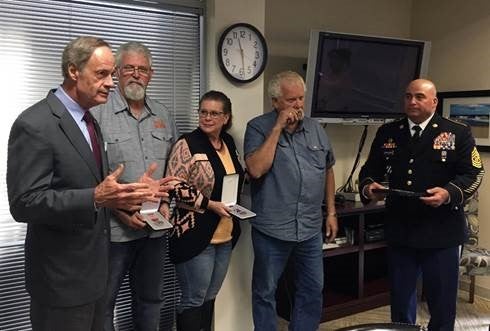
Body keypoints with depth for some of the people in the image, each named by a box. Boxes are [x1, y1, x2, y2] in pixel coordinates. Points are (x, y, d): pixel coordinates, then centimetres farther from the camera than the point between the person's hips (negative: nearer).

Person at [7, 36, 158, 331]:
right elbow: (25, 203, -24)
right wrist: (96, 198, -32)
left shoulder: (88, 120, 11)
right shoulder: (34, 125, -18)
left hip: (93, 268, 9)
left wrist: (118, 196, 1)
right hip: (61, 276, -8)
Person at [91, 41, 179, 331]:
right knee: (102, 302, 8)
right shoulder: (98, 113, -7)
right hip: (114, 228, -5)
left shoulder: (164, 116, 10)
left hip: (156, 228, 5)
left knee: (151, 299, 19)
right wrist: (119, 210, -15)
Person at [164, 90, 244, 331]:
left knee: (209, 297, 17)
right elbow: (174, 187, -18)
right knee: (193, 299, 2)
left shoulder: (229, 142, 10)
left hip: (225, 236, 7)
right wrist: (209, 204, -20)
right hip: (196, 236, -7)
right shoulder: (187, 144, -11)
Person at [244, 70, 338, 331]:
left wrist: (331, 212, 13)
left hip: (311, 229, 5)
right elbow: (256, 169, -22)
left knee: (313, 289, 15)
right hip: (272, 229, -4)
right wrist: (278, 128, -19)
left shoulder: (316, 129, 7)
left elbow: (327, 171, 17)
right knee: (265, 291, 10)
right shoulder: (258, 127, -7)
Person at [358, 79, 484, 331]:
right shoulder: (387, 133, 8)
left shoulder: (458, 133, -1)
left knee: (442, 301, 11)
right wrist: (368, 187, -12)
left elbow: (473, 173, -5)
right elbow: (370, 169, 10)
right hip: (399, 231, 3)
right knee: (400, 298, 17)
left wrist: (448, 193, -22)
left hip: (441, 233, -2)